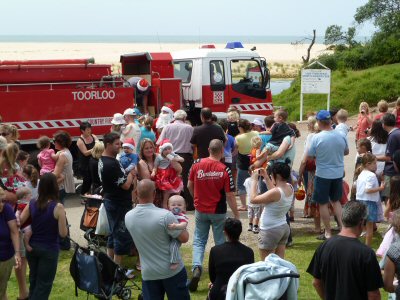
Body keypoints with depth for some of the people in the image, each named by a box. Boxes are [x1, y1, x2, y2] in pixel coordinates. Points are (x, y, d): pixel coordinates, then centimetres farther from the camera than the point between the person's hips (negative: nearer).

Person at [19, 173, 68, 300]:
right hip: (49, 249, -5)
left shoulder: (31, 204, -7)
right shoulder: (58, 207, -19)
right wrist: (63, 219, 0)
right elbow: (63, 233, -16)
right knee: (44, 283, 10)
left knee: (34, 279, 24)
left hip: (32, 247, 5)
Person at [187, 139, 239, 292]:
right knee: (220, 242, 14)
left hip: (200, 210, 2)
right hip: (218, 212, -2)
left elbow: (189, 185, 4)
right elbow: (230, 196, -14)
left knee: (199, 241, 13)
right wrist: (237, 216, -5)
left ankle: (196, 267, -9)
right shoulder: (225, 170, -16)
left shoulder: (197, 164, -9)